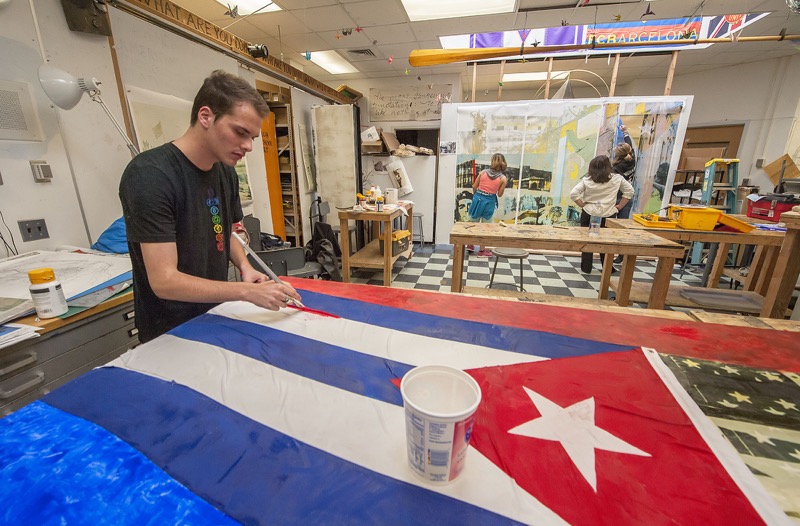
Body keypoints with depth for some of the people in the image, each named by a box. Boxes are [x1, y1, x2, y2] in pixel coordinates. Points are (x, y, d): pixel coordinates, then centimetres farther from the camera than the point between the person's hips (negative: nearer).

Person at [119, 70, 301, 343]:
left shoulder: (226, 172, -2)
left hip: (217, 319, 7)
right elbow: (164, 281, -25)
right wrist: (248, 292, -30)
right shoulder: (149, 175, -23)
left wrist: (244, 266, -8)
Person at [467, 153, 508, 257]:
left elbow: (474, 186, 6)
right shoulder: (503, 178, -6)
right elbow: (499, 194, 0)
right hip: (489, 202, -2)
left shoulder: (483, 172, 0)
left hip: (478, 198, 3)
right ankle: (481, 251, 19)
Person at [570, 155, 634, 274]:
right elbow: (629, 191, 5)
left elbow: (573, 194, -11)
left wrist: (582, 205, -2)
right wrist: (619, 206, 9)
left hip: (589, 214, -1)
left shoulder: (587, 180, -5)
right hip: (608, 215, 1)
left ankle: (586, 268, 17)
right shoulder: (617, 179, 0)